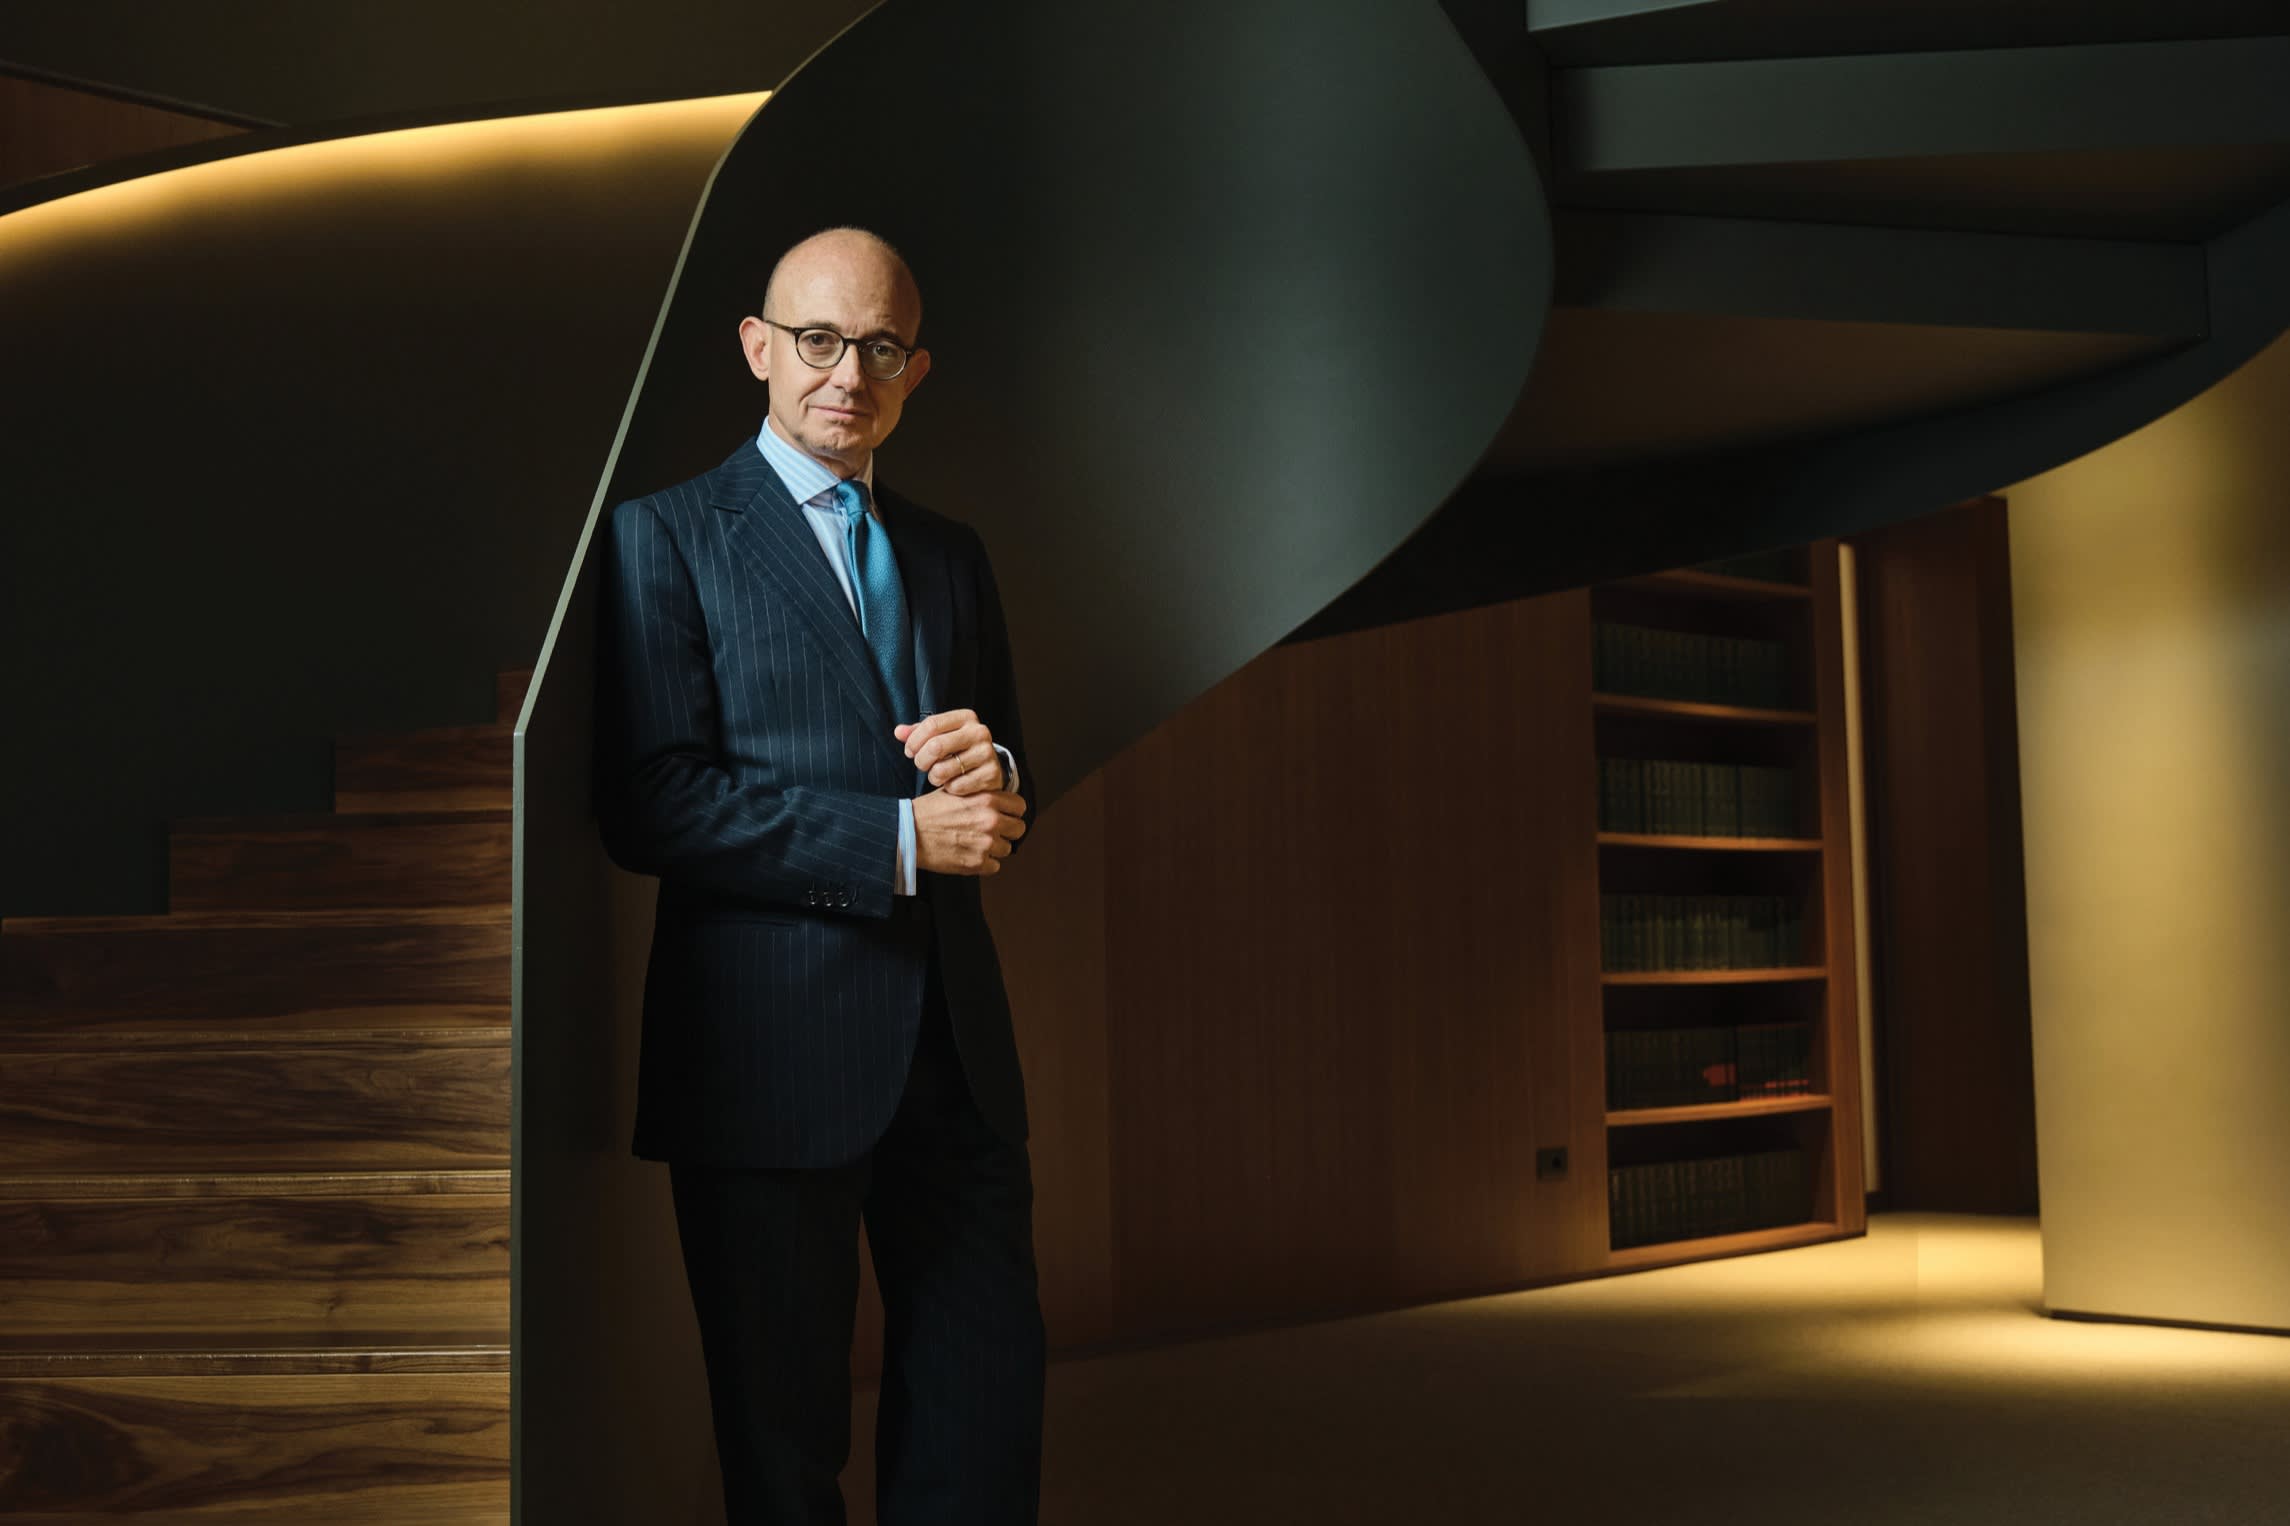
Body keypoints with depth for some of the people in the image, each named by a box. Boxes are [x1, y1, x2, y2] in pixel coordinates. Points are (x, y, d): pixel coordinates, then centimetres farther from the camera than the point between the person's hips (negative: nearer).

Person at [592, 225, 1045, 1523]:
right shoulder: (668, 537, 0)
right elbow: (651, 807, -12)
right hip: (773, 1059, -5)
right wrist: (900, 840, -16)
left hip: (955, 1045, 5)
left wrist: (991, 780, -5)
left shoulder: (952, 555, 17)